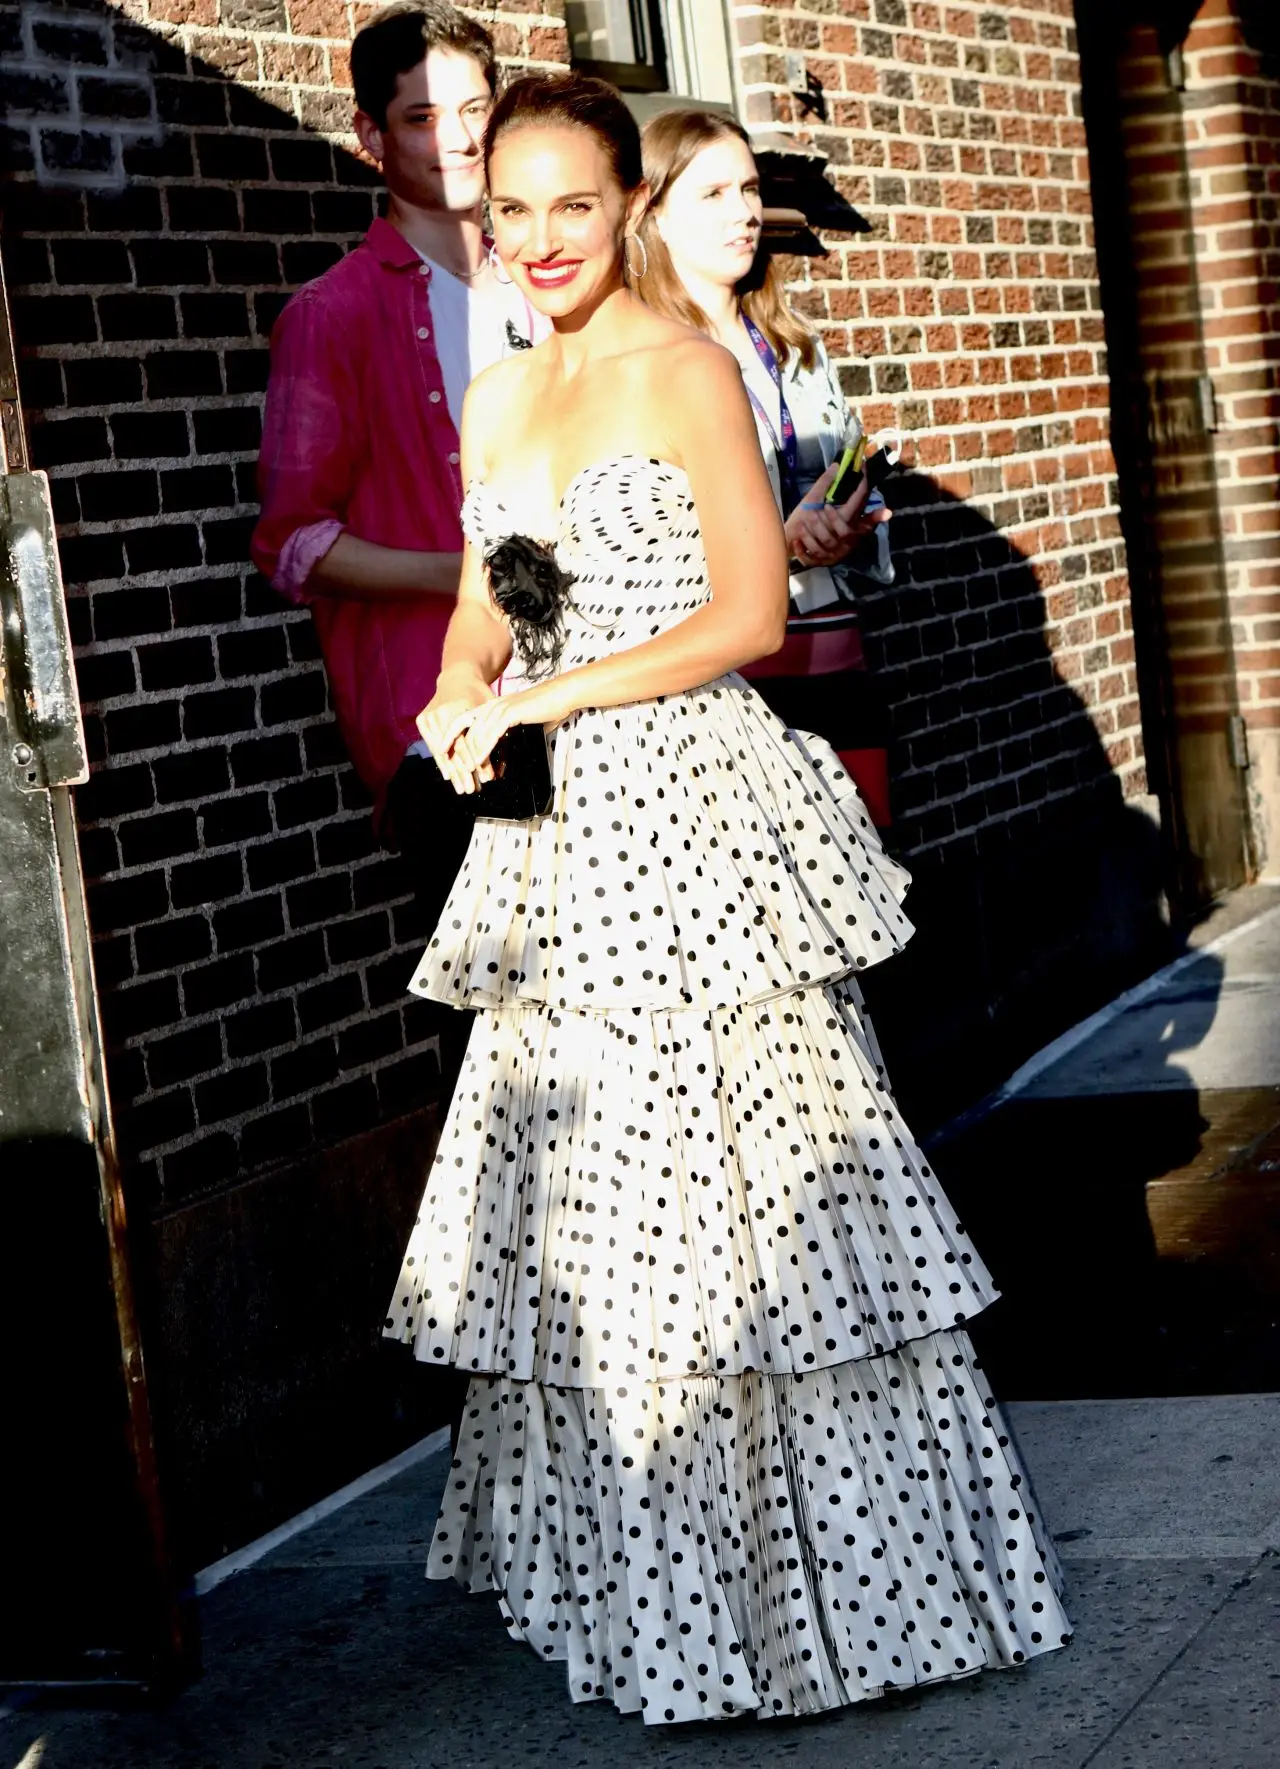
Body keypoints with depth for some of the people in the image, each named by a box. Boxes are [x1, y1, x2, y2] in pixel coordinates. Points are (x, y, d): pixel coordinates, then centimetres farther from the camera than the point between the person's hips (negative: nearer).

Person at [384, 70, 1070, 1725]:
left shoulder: (688, 372, -5)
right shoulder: (495, 400, 14)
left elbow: (749, 616, -10)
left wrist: (548, 697, -14)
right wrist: (459, 697, -1)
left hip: (698, 826, -6)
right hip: (562, 847, 6)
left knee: (742, 1190, -5)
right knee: (580, 1210, 8)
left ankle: (826, 1582, 6)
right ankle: (641, 1588, 22)